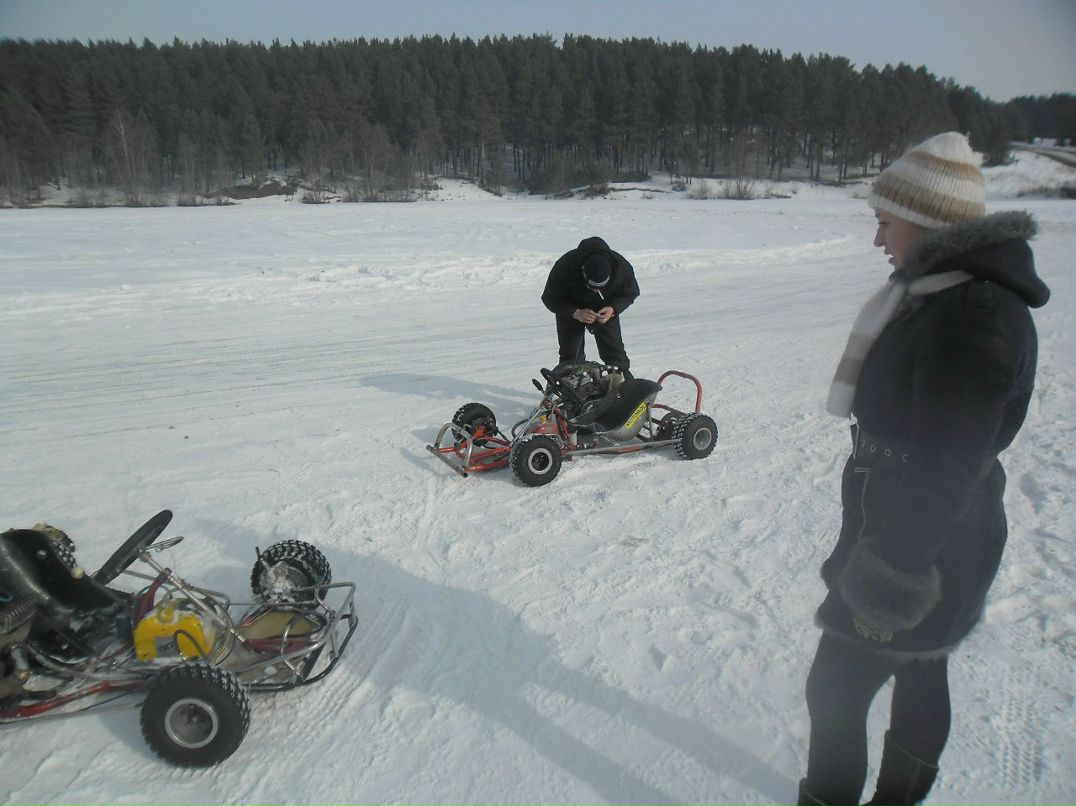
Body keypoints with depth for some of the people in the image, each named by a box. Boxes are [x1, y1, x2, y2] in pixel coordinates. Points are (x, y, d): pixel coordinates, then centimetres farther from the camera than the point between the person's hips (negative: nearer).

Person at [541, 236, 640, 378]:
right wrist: (576, 313, -37)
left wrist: (613, 309, -30)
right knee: (570, 356, 2)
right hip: (570, 310, -1)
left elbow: (630, 293, -10)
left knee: (614, 352, -5)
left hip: (605, 311, 1)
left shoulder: (622, 267, -30)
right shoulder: (564, 266, -35)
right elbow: (550, 298, -22)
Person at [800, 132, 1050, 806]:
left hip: (925, 542, -10)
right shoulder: (942, 293, 6)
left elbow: (945, 466, -27)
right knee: (920, 674, 24)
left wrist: (891, 574, -22)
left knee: (836, 690, 4)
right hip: (927, 535, 10)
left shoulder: (972, 316, -26)